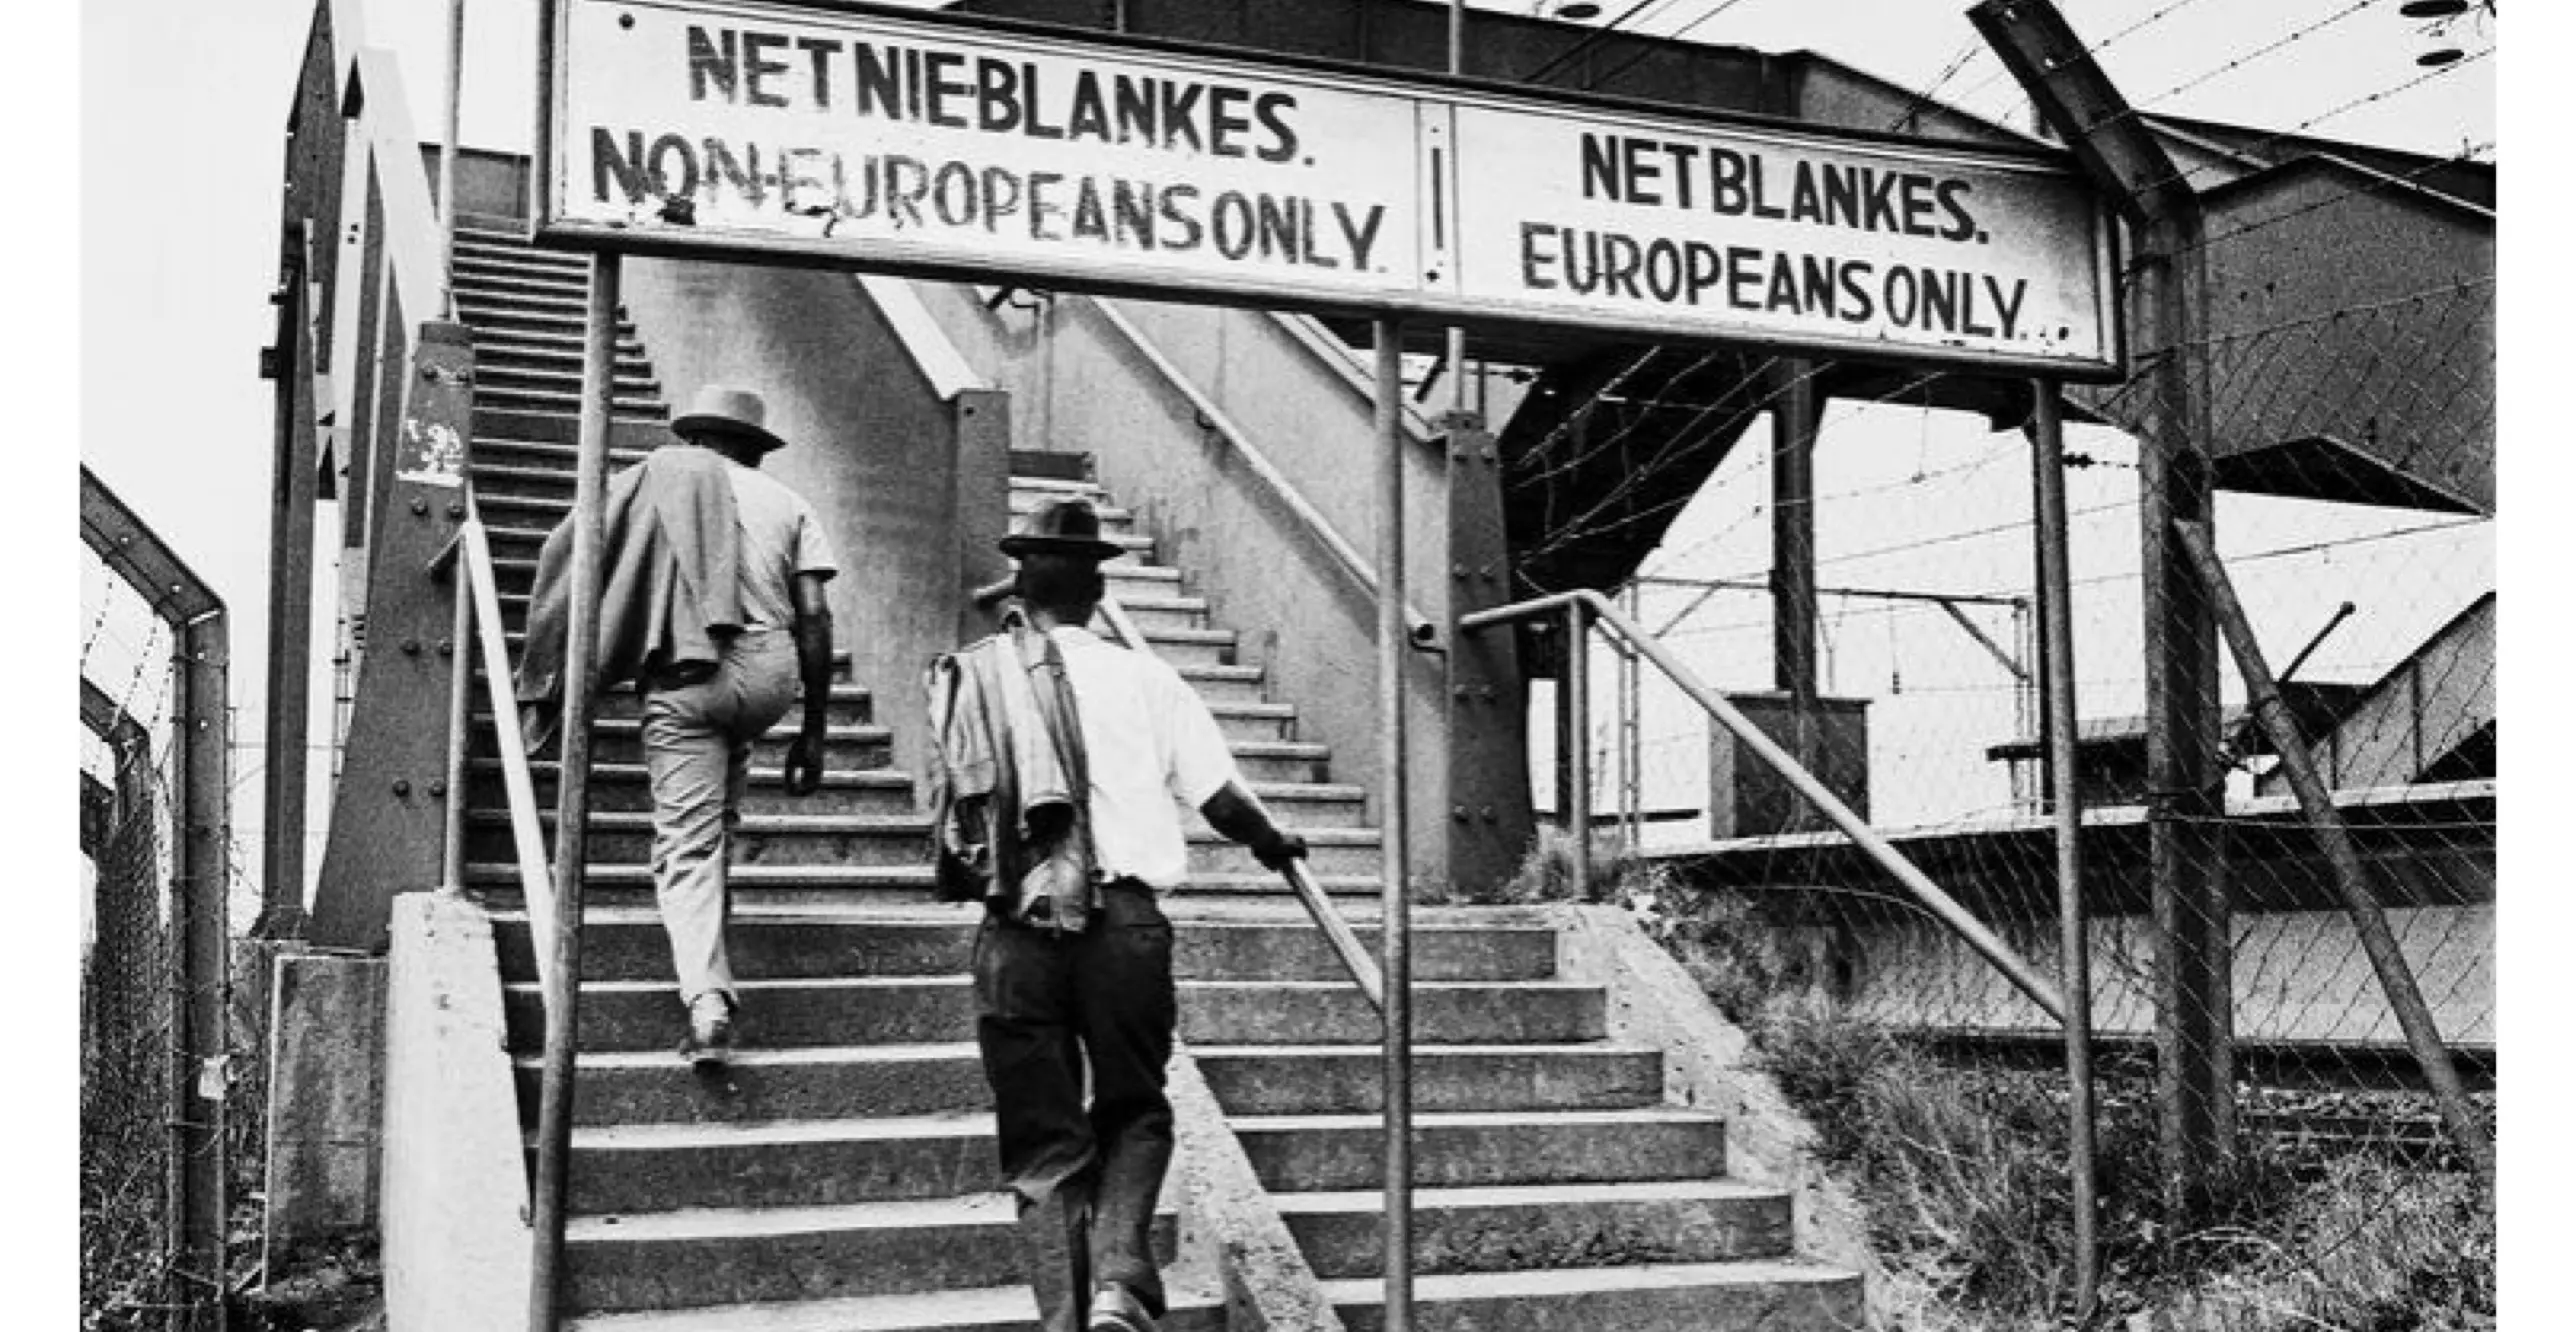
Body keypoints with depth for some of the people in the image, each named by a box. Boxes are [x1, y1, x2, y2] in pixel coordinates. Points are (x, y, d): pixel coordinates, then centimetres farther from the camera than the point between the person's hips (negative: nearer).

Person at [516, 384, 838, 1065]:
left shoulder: (656, 478, 16)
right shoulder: (787, 503, 17)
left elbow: (568, 557, 6)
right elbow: (815, 617, 7)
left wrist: (545, 683, 14)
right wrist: (813, 730, 10)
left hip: (682, 677, -2)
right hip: (769, 674, 2)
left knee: (686, 846, -2)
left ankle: (707, 1002, -17)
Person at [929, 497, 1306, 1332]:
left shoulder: (967, 678, 9)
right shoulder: (1139, 677, 5)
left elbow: (951, 809, 10)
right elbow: (1219, 798, 4)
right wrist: (1275, 847, 24)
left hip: (1015, 932, 1)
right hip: (1125, 919, -1)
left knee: (1042, 1144, 9)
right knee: (1134, 1113, 17)